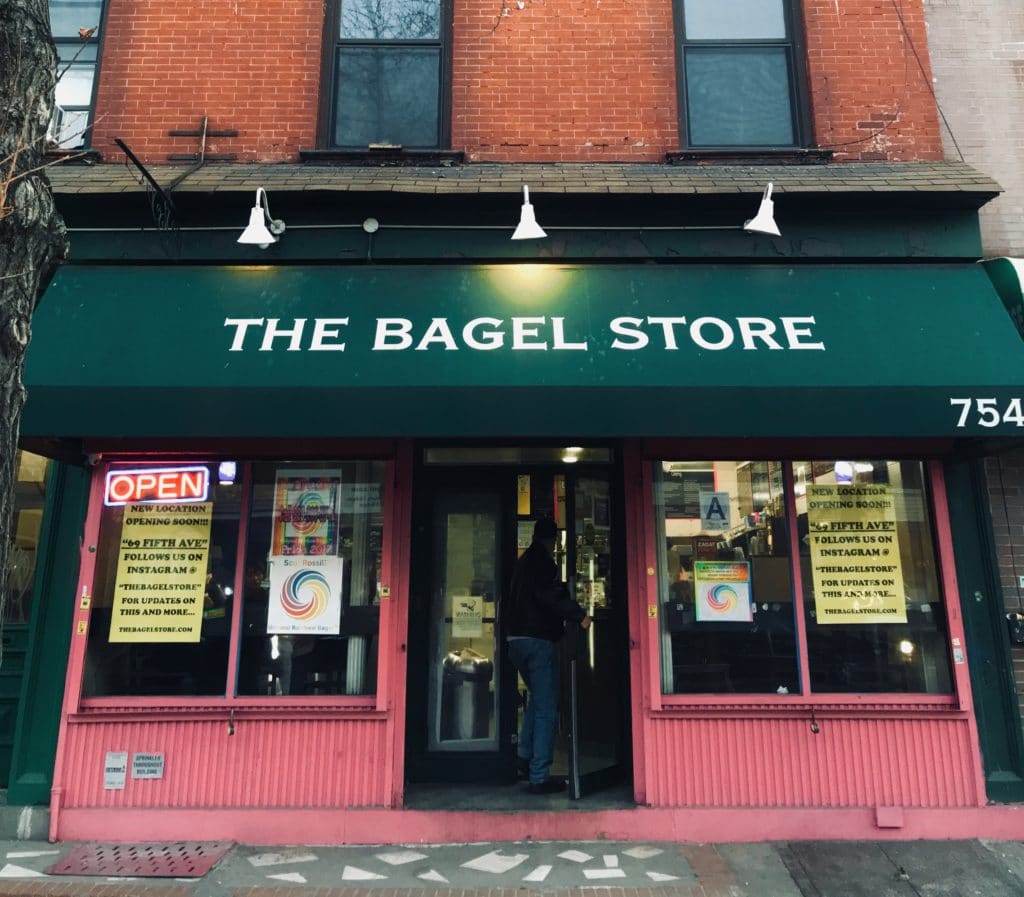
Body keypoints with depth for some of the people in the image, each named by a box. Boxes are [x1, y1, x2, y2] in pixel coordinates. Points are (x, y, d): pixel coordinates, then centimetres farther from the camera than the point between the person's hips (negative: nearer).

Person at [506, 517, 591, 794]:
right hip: (538, 639, -9)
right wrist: (578, 614, -20)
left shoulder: (523, 561, 18)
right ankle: (539, 777, -1)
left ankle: (525, 757, 21)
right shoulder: (542, 561, -9)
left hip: (516, 638, 9)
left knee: (536, 697, 26)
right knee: (546, 709, -3)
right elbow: (550, 594, -23)